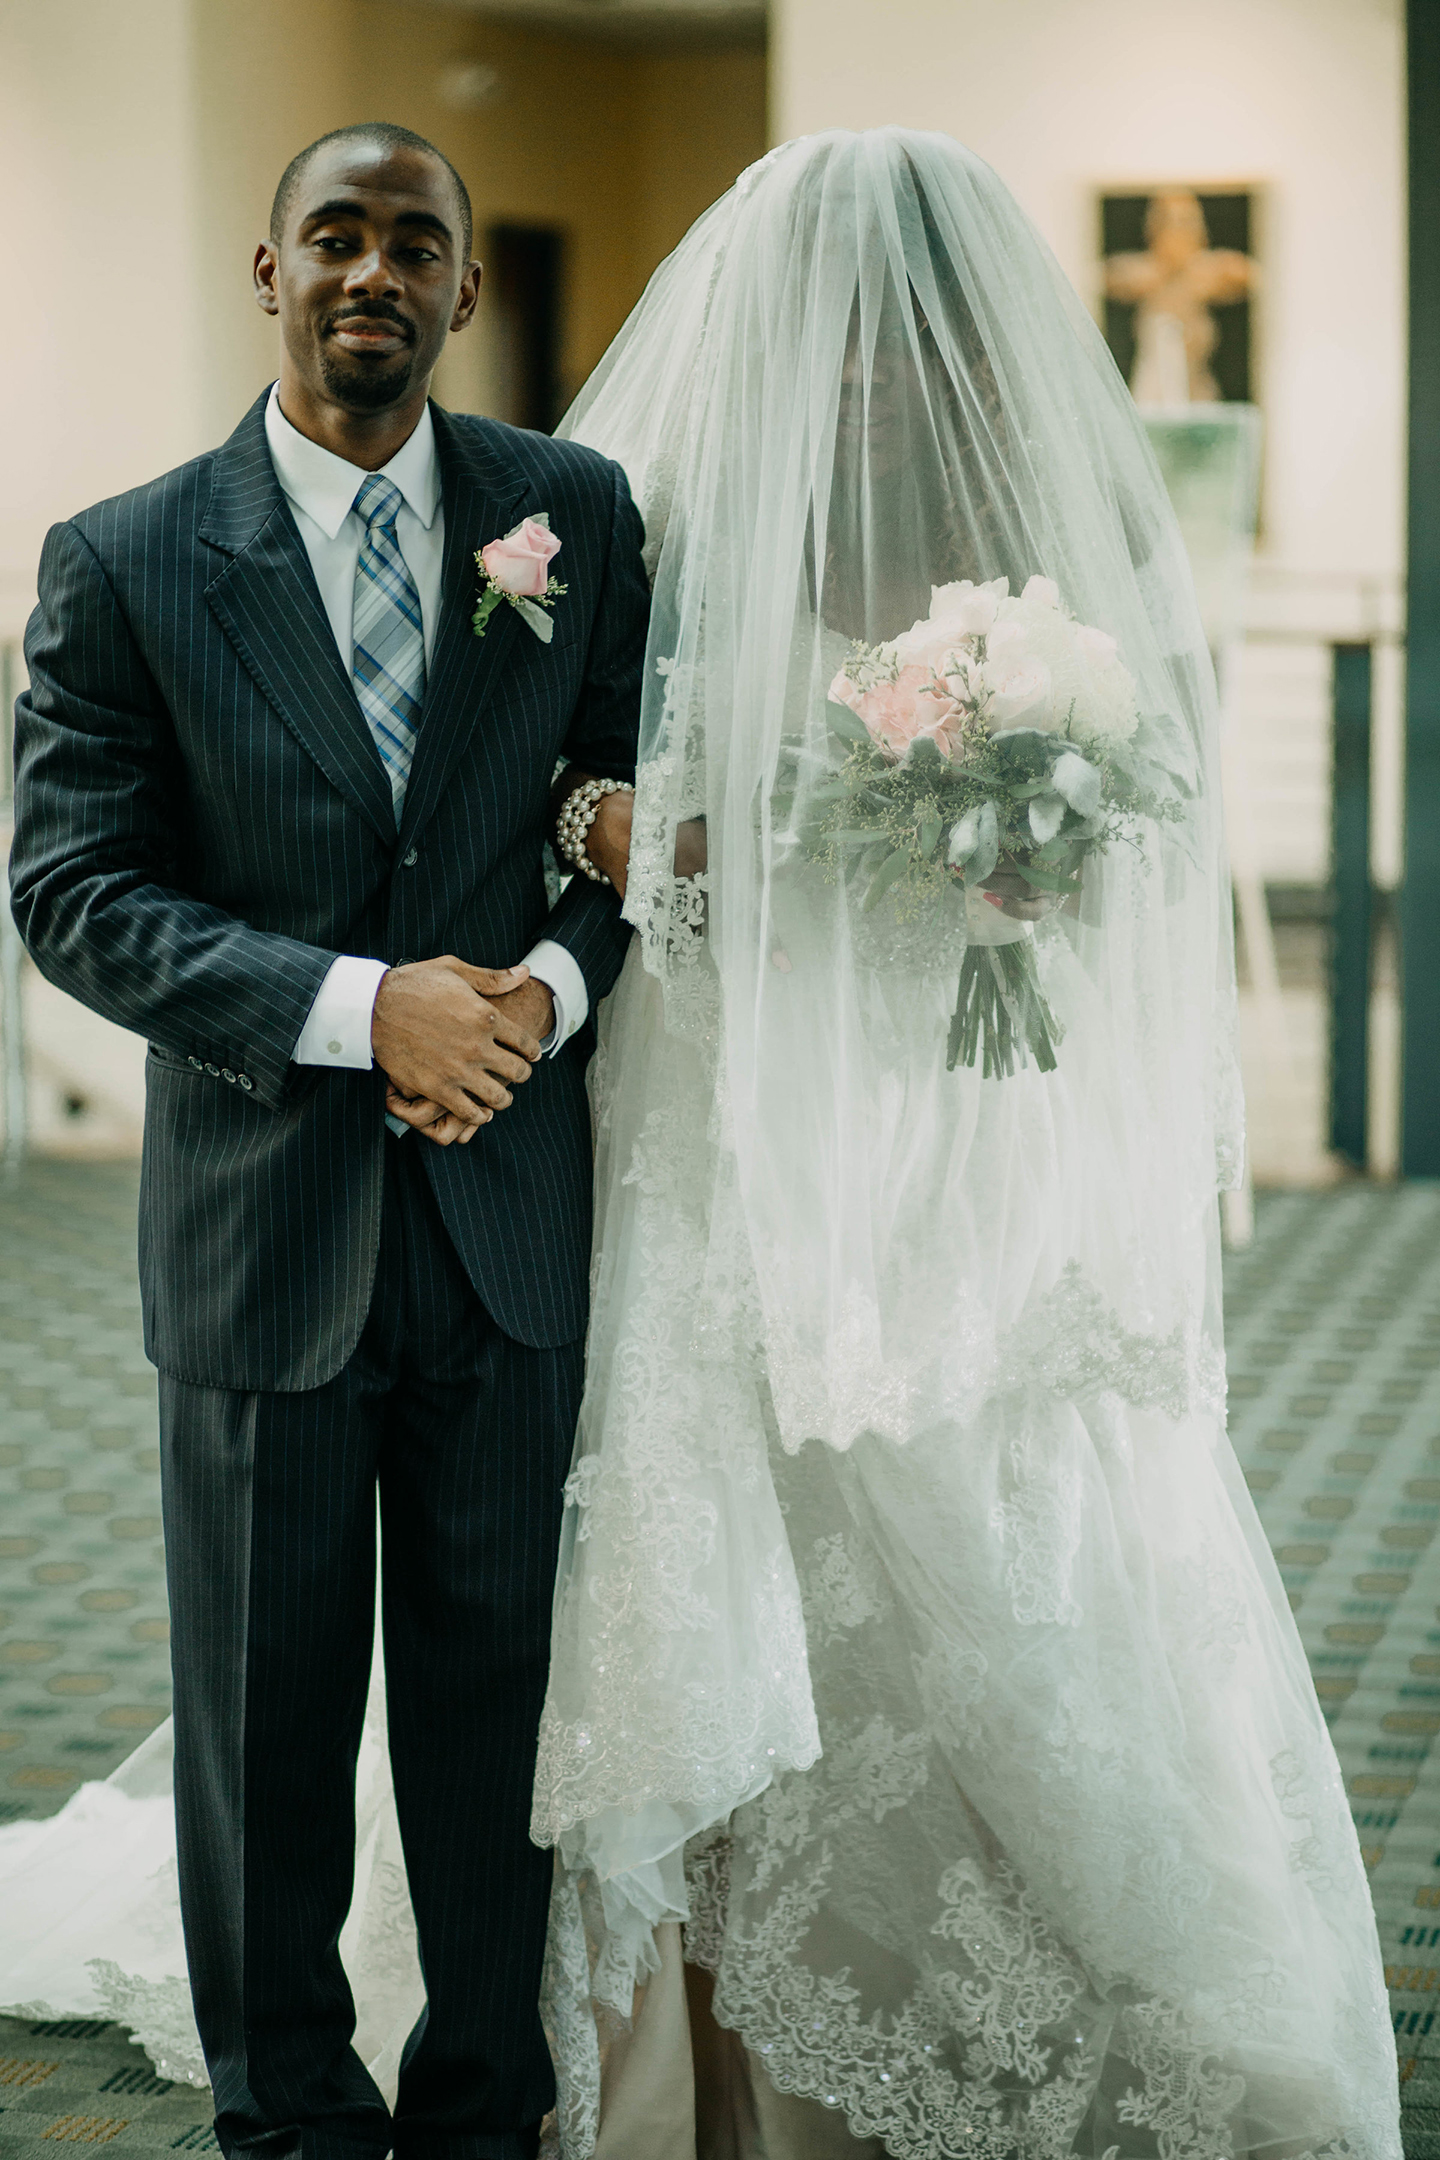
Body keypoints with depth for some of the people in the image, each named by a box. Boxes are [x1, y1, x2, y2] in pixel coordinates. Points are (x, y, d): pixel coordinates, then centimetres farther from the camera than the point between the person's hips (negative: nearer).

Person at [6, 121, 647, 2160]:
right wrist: (362, 1005, -19)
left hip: (510, 1206, 2)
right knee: (268, 1707, 10)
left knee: (497, 1686, 11)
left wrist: (553, 981, -13)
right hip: (264, 1214, -1)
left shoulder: (577, 515, 2)